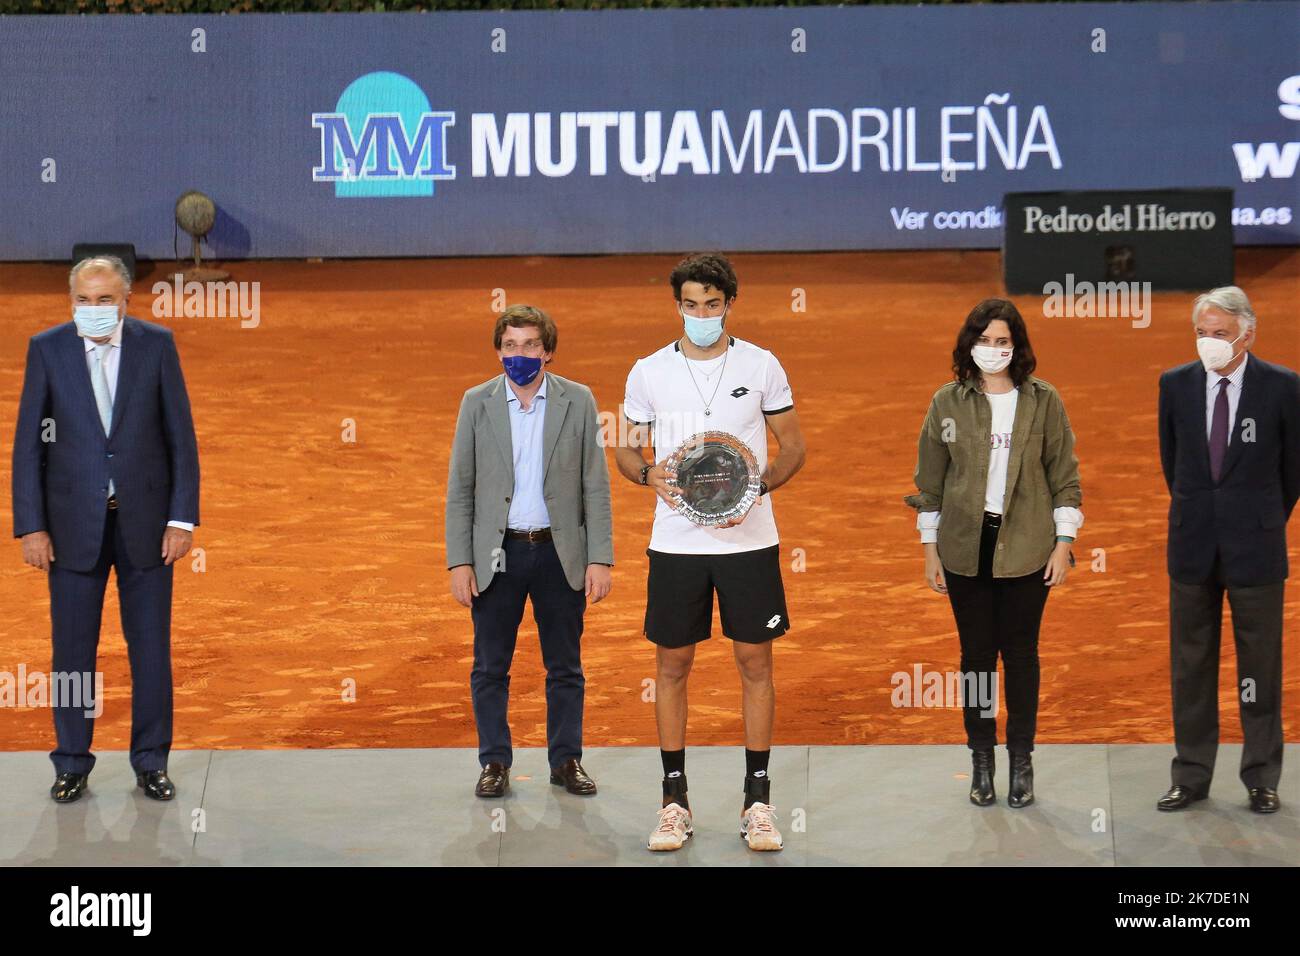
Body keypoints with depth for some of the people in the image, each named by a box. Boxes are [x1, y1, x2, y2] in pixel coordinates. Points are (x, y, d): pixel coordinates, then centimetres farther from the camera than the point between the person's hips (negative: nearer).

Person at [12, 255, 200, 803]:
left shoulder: (157, 345, -1)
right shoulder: (47, 349, -2)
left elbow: (181, 435, 0)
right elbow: (28, 443, 0)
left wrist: (182, 517, -5)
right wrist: (31, 527, -6)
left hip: (145, 518, 0)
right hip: (74, 521, 0)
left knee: (151, 645, 5)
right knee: (72, 648, 5)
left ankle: (151, 762, 17)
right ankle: (72, 764, 18)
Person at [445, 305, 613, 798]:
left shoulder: (578, 401, 0)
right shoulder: (477, 402, 1)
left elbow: (595, 487, 0)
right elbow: (460, 489, 2)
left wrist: (600, 558, -6)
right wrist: (459, 561, -4)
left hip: (560, 553, 0)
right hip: (497, 554, 0)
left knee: (565, 667, 8)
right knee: (490, 668, 5)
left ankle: (567, 761, 19)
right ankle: (494, 762, 17)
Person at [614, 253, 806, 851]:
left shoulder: (762, 366, 1)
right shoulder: (648, 373, 3)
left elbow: (793, 446, 7)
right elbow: (627, 451, 10)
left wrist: (757, 485, -12)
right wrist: (650, 474, -13)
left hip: (749, 539, -1)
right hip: (676, 543, 1)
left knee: (755, 662, 2)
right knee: (672, 666, 4)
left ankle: (757, 802, 12)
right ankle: (675, 802, 15)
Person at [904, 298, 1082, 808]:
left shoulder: (1043, 401, 1)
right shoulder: (947, 402, 3)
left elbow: (1065, 475, 4)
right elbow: (930, 480, 7)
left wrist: (1064, 544, -1)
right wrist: (930, 549, 4)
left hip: (1025, 548, -1)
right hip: (966, 547, 1)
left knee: (1021, 653, 4)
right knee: (976, 652, 5)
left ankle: (1021, 762, 14)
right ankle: (982, 761, 15)